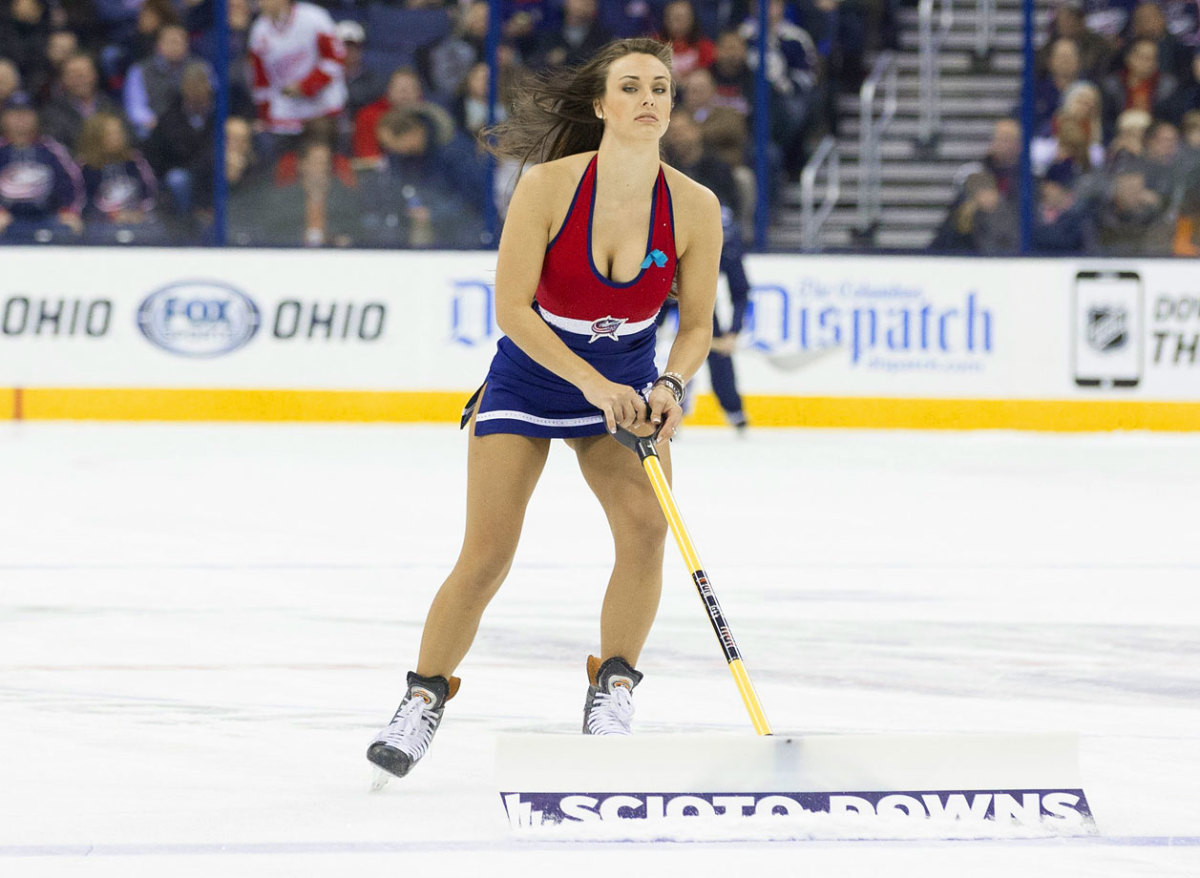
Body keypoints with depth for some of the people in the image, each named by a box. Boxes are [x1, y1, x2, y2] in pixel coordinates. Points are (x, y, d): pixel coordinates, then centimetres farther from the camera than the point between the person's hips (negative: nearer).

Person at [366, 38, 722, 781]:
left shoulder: (694, 209, -15)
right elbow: (512, 309, -20)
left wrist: (670, 386, -23)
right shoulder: (550, 187, -23)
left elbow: (697, 326, -4)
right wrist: (592, 384, -26)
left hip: (627, 384, 2)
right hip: (530, 377, -2)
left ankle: (612, 694, -5)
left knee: (646, 520, -22)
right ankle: (425, 699, 12)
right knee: (488, 554, -8)